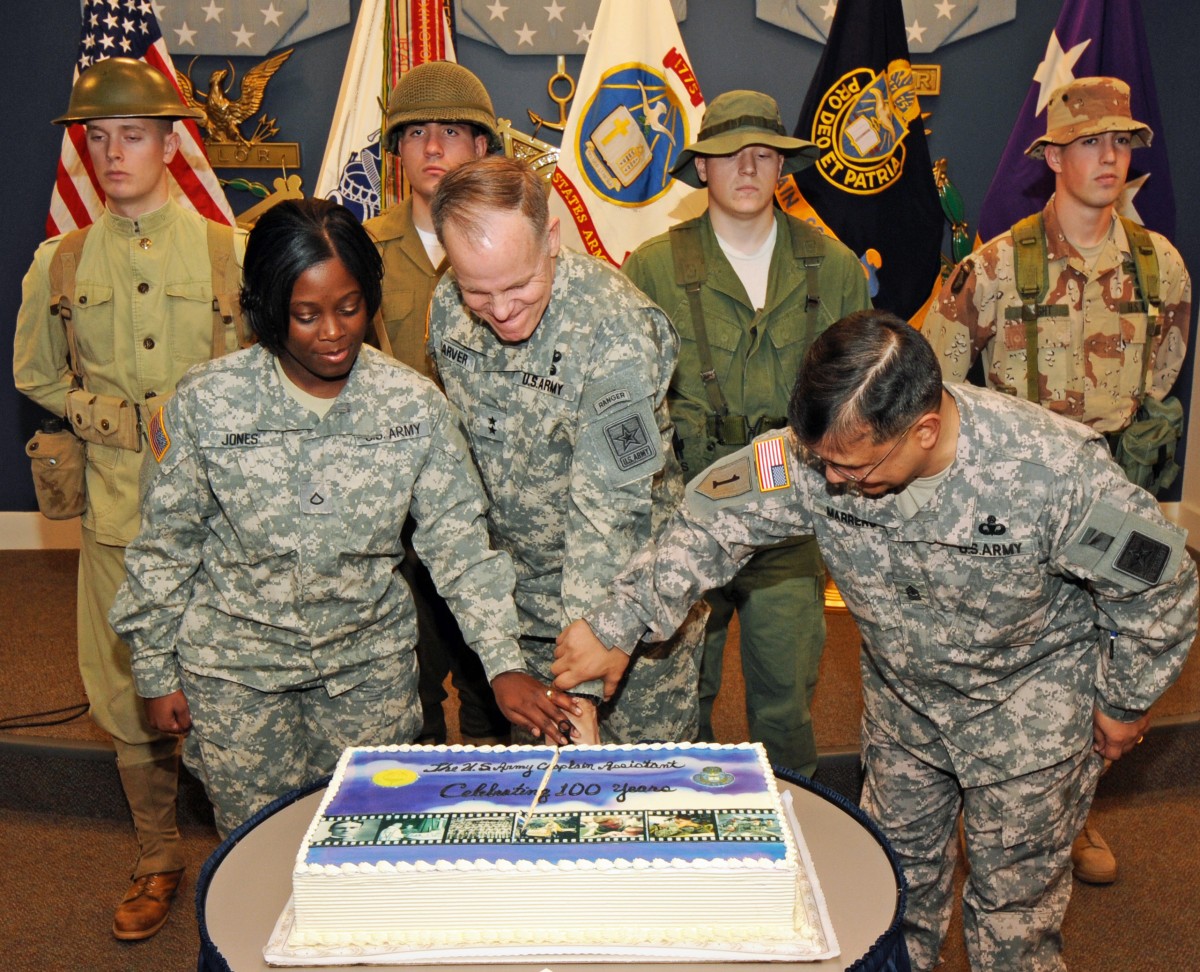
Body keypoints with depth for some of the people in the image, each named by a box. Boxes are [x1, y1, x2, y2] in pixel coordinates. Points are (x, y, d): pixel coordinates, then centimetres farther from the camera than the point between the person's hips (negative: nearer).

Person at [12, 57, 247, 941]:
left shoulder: (229, 253, 2)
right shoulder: (63, 263, 9)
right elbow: (37, 374, 19)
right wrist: (111, 419, 6)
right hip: (117, 506, 2)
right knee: (127, 693, 8)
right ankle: (159, 860, 27)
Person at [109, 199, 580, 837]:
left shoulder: (413, 404, -10)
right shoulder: (206, 404, -12)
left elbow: (458, 541, -7)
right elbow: (164, 547, -1)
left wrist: (505, 664, -16)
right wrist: (156, 673, 2)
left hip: (371, 661, 1)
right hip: (235, 667, -1)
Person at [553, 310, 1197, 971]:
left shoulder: (1056, 471, -35)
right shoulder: (816, 451, -27)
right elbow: (712, 523, -17)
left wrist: (1123, 703, -5)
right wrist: (616, 625, -20)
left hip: (1029, 709, -3)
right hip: (902, 694, 4)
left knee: (1014, 898, 13)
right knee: (897, 871, 22)